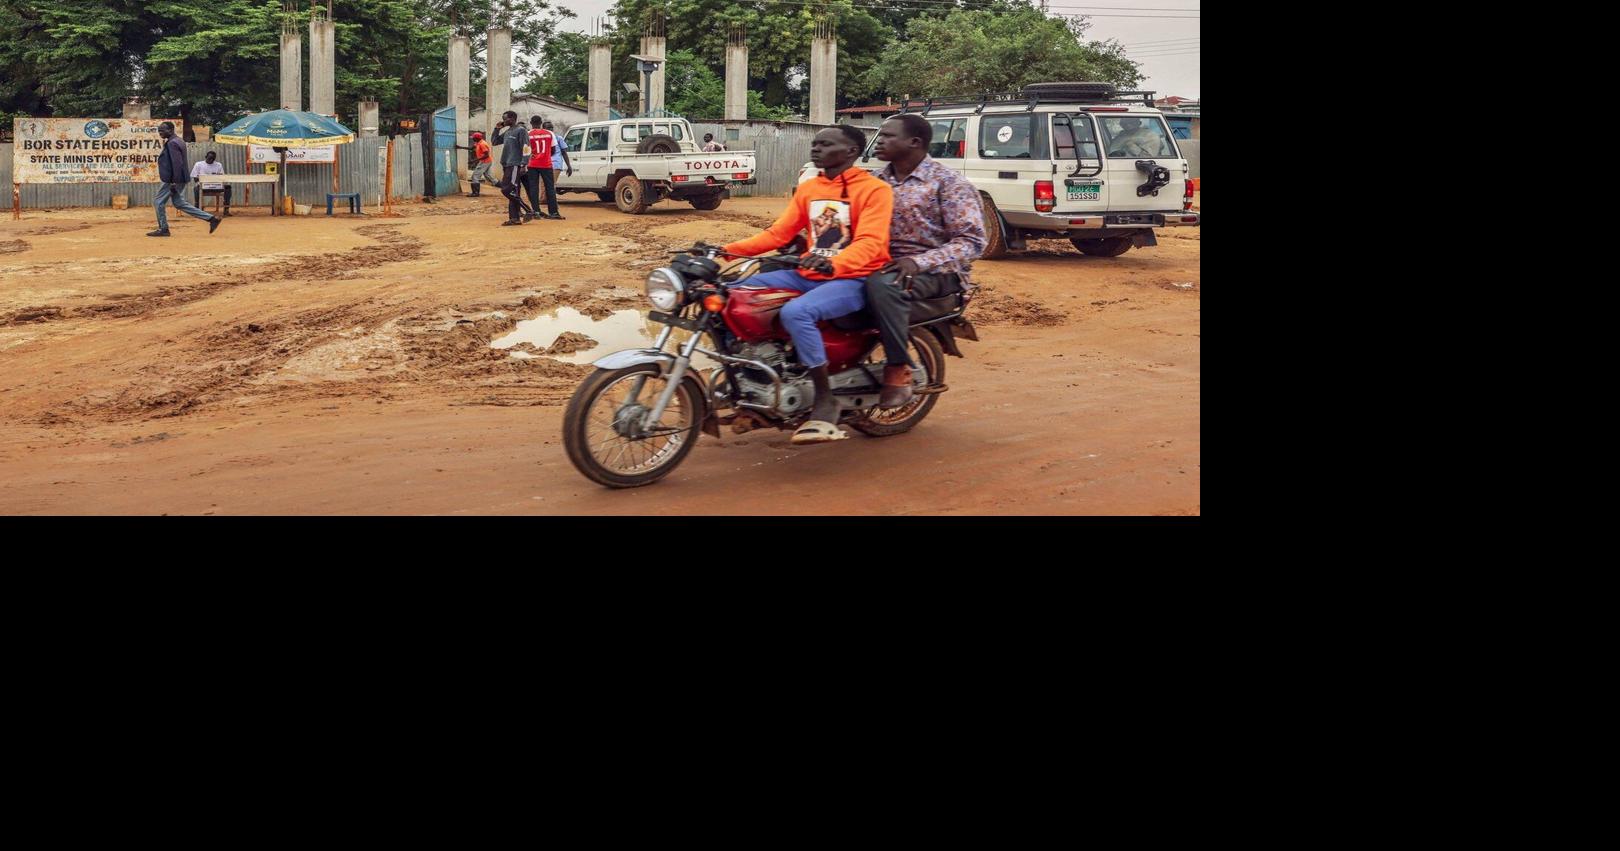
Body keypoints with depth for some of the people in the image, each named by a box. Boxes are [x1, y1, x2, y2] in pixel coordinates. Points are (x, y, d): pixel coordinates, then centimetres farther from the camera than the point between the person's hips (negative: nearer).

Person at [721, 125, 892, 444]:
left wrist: (833, 264, -40)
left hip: (853, 278, -8)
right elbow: (779, 233, 13)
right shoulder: (807, 188, 16)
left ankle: (826, 402, -24)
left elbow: (870, 242, -21)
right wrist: (730, 249, 0)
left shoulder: (874, 190, -8)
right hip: (807, 275, 8)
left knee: (796, 312, -35)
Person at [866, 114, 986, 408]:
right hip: (882, 263, 6)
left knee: (882, 285, -38)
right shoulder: (878, 181, 16)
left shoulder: (947, 183, -4)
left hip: (934, 270, -6)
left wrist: (917, 262, -23)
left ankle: (899, 370, -29)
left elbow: (972, 241, -11)